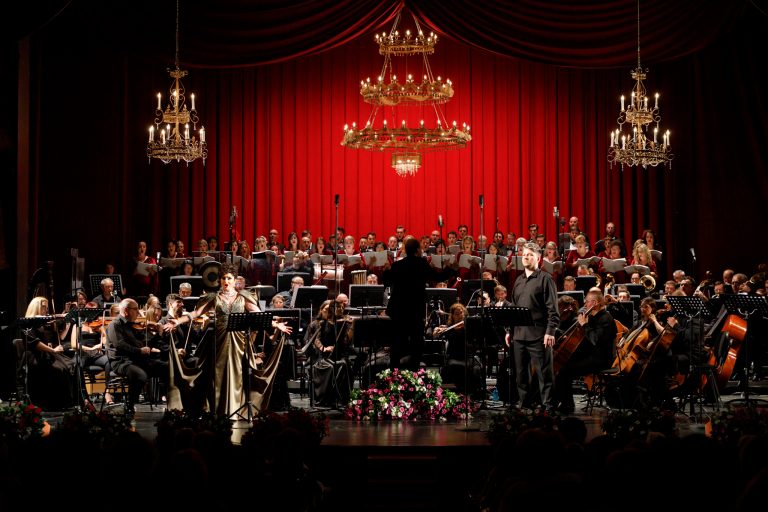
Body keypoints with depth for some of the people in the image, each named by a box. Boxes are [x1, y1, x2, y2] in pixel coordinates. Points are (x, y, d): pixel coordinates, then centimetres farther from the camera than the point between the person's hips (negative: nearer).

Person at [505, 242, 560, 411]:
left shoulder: (545, 279, -4)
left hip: (538, 334, -7)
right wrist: (509, 330, 15)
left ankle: (547, 402, 1)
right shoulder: (519, 280, 18)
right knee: (520, 370, 12)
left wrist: (550, 331, -17)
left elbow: (552, 309, -10)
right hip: (519, 333, 7)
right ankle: (523, 400, 21)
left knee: (543, 371, -3)